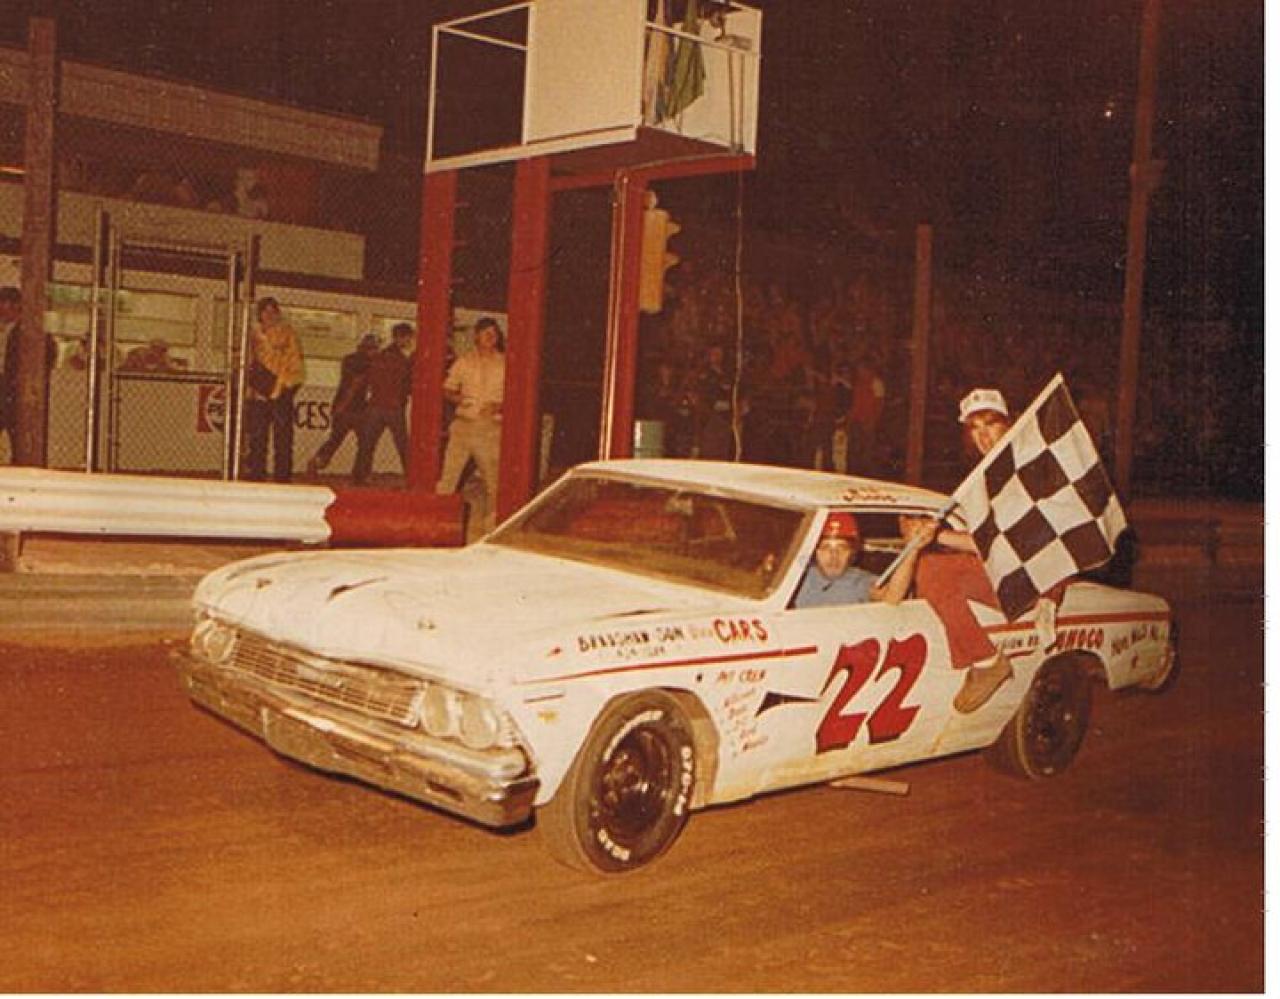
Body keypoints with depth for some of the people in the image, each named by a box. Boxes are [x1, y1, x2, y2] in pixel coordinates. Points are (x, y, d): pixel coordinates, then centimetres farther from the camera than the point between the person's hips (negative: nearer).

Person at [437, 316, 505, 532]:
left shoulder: (505, 364, 5)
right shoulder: (463, 362, 9)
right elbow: (448, 390, 14)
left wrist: (499, 406, -10)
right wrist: (458, 398, -8)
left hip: (491, 427, 0)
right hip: (464, 424, 0)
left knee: (494, 478, 1)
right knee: (448, 475, -5)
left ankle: (490, 523, 11)